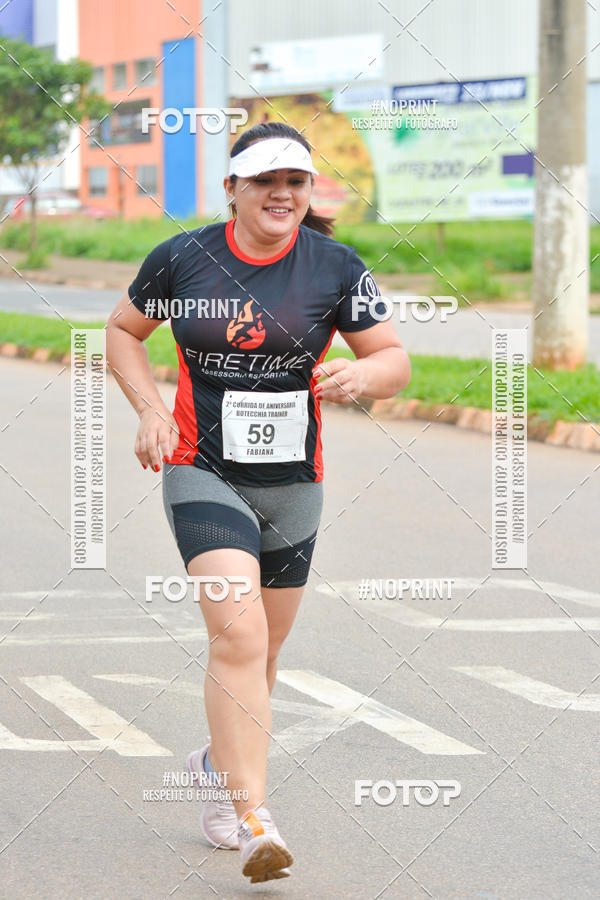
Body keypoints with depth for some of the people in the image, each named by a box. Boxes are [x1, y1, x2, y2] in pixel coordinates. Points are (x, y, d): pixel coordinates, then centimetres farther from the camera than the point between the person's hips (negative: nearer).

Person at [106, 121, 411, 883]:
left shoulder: (336, 269, -3)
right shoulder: (181, 259, -4)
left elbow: (395, 361, 0)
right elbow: (123, 331, 11)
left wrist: (362, 373, -24)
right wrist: (150, 409, -4)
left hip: (292, 484, 3)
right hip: (203, 473, -3)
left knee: (260, 648, 16)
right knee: (237, 635, -21)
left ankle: (219, 764, 44)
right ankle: (254, 821, -22)